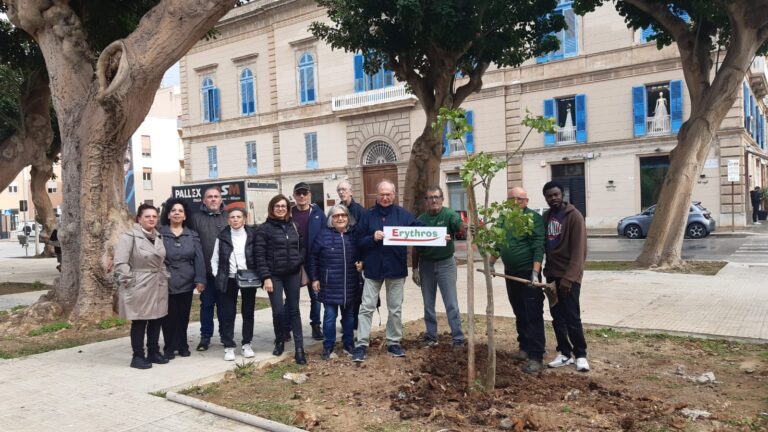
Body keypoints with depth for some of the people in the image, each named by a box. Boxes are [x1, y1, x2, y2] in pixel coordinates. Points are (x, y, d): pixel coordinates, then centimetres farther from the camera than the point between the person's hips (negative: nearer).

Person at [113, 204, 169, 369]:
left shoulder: (158, 237, 12)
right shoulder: (129, 237, -10)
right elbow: (120, 263, -16)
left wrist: (165, 277, 9)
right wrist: (129, 282, -17)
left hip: (159, 286, 7)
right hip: (139, 287, -7)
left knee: (156, 320, 12)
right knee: (139, 322, 1)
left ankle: (154, 352, 23)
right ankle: (138, 356, 11)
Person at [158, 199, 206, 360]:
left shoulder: (192, 235, 7)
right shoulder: (160, 233, 0)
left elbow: (199, 258, 2)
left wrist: (200, 279, -6)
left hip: (186, 282, 2)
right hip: (167, 283, -2)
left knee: (184, 315, 9)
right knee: (169, 316, 4)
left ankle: (182, 346, 22)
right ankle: (169, 347, 16)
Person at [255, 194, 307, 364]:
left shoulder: (293, 226, 9)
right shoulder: (264, 228, -4)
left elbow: (301, 247, 17)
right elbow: (259, 255, -8)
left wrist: (300, 261, -2)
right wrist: (266, 277, -14)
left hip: (293, 274, 3)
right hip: (274, 275, -3)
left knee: (294, 310, 4)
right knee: (278, 311, -4)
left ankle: (299, 348, 5)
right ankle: (279, 341, 22)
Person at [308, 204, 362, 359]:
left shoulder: (354, 235, 4)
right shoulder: (323, 235, -4)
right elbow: (313, 257, 1)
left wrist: (361, 263, -3)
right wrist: (314, 278, -2)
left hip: (350, 285, 3)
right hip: (330, 285, -3)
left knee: (349, 315, 13)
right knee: (330, 316, -1)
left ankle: (348, 344, 27)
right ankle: (328, 347, 12)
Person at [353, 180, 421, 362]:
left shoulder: (403, 214, 1)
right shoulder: (368, 215, 1)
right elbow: (359, 241, -1)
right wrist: (373, 238, -19)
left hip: (396, 268, 1)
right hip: (373, 268, -1)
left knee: (395, 308, 10)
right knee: (366, 307, 0)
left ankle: (394, 343, 23)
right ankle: (361, 345, 5)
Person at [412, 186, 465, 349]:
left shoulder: (449, 214, -8)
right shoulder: (421, 219, 3)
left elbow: (461, 225, -28)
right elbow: (415, 247, 7)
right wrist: (415, 269, 5)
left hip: (446, 263, -3)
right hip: (426, 264, 4)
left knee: (451, 304, 0)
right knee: (428, 304, 11)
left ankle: (458, 339, 6)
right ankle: (431, 336, 23)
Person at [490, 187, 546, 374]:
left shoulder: (533, 217, -9)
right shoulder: (504, 218, 12)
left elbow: (538, 246, -17)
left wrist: (535, 272, -24)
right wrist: (491, 263, 18)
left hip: (528, 273, -7)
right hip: (510, 273, 7)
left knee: (533, 315, -7)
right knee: (519, 314, 15)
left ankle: (536, 357, -5)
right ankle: (525, 348, 26)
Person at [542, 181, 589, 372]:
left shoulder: (574, 216, -12)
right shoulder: (546, 217, 9)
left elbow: (579, 251, -17)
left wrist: (569, 277, -22)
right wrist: (545, 271, 7)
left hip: (568, 276, -6)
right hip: (552, 275, 6)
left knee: (572, 317, -2)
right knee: (557, 317, 10)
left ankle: (580, 355, 12)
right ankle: (564, 353, 20)